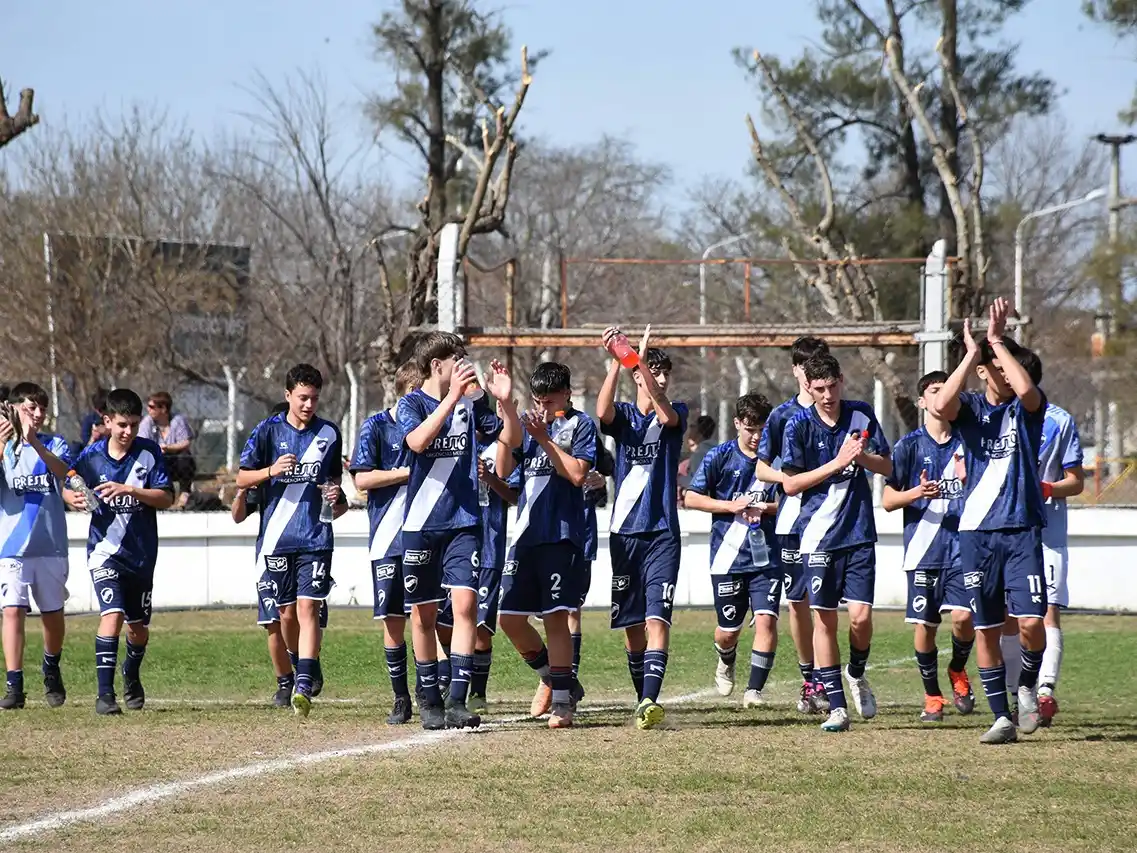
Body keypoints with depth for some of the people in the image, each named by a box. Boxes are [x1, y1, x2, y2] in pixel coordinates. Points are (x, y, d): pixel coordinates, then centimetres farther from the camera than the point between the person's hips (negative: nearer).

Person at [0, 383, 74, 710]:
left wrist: (35, 442, -33)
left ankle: (51, 671, 36)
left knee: (53, 614, 12)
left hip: (51, 545, 2)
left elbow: (62, 470, -17)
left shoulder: (55, 444, 5)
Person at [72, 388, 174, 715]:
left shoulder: (149, 452, -5)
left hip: (141, 552, 2)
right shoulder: (91, 456, -4)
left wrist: (128, 490, -24)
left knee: (138, 626, 15)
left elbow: (166, 498, -11)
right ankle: (105, 694, -20)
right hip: (105, 550, -2)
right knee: (112, 614, -22)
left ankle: (132, 676, 46)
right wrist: (78, 500, -15)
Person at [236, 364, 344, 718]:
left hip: (316, 536, 0)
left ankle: (304, 687, -20)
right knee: (287, 612, 8)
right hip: (278, 537, 1)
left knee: (308, 607, -13)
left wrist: (337, 497, -1)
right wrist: (271, 471, -15)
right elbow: (242, 478, 3)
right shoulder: (268, 431, 1)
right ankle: (306, 668, 32)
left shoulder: (329, 433, 7)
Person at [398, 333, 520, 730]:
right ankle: (429, 699, 19)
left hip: (464, 522, 2)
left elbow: (511, 438, 10)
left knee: (465, 603, -14)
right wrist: (452, 397, -29)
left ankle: (457, 701, -17)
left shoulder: (471, 404, 8)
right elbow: (418, 441, -22)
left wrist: (504, 399, -7)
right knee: (423, 615, 5)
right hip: (420, 524, -2)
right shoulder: (412, 403, -3)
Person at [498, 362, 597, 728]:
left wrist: (544, 439, -12)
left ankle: (562, 701, -2)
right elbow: (504, 469, 3)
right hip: (525, 533, 5)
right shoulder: (526, 422, 14)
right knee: (511, 619, 3)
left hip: (561, 535, -5)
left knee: (555, 616, -8)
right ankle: (551, 677, 23)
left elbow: (577, 474, -10)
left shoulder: (580, 425, 1)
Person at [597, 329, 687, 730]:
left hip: (662, 533, -2)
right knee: (631, 623, 7)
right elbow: (603, 412, -16)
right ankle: (643, 700, 19)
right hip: (624, 531, 3)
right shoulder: (624, 415, 8)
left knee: (656, 618, -16)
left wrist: (642, 361, -27)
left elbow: (667, 416, -19)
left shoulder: (676, 413, 6)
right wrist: (617, 362, -26)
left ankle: (650, 701, -26)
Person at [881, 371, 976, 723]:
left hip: (963, 546, 1)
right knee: (924, 625, -1)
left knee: (964, 617, -14)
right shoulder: (909, 445, 4)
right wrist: (918, 492, -15)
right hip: (923, 548, -1)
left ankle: (958, 671, 16)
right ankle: (932, 695, 16)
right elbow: (888, 500, 3)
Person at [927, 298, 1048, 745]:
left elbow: (1025, 388, -22)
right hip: (976, 531, 1)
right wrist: (972, 354, -14)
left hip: (1023, 530, -1)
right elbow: (940, 406, -18)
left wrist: (996, 340, -14)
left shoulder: (1026, 407, 3)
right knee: (986, 628, 4)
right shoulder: (970, 407, 5)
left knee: (1030, 621, -13)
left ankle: (1028, 687, 16)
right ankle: (1002, 717, 13)